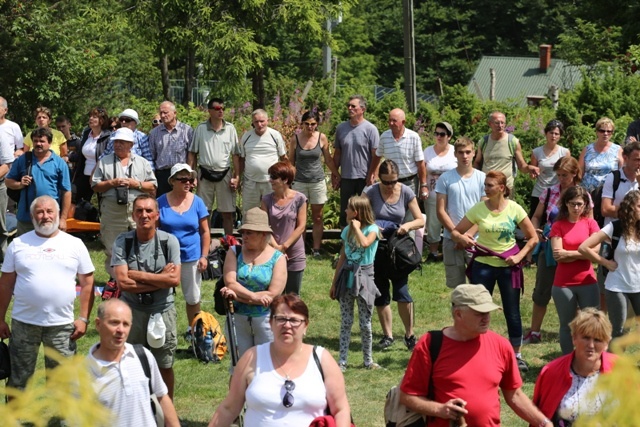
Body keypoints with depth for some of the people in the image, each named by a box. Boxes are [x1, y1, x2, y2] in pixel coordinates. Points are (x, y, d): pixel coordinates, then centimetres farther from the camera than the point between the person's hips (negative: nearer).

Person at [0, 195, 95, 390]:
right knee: (19, 378, 10)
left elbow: (87, 284, 3)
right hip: (23, 323, 0)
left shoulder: (75, 244, 2)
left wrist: (83, 319, -4)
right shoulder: (18, 244, 3)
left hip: (62, 325, 0)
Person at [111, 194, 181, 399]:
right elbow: (122, 282, -16)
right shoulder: (123, 242, -6)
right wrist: (160, 278, -15)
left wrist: (138, 275, -15)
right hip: (132, 311, 0)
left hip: (163, 310, 0)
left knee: (165, 367, 12)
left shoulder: (169, 241, -5)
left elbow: (175, 279, -14)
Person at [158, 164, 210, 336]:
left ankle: (193, 329, 26)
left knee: (193, 297, 10)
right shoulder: (161, 202, -4)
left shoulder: (197, 202, 0)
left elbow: (205, 232, 4)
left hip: (192, 258, 1)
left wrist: (204, 256, -2)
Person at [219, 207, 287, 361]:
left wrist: (238, 296, -16)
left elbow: (273, 295, -14)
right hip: (238, 318, 2)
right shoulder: (235, 252, 2)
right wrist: (255, 297, -22)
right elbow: (230, 283, -11)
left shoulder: (277, 258, -5)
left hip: (265, 319, -2)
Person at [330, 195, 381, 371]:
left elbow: (365, 243, -30)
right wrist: (334, 283, 13)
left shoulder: (372, 229, -6)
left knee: (365, 323, 4)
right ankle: (342, 361, 9)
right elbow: (342, 257, 13)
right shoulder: (347, 230, 9)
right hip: (347, 276, 4)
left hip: (363, 277, -4)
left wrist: (356, 227, -15)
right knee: (345, 322, 5)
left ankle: (368, 360, 17)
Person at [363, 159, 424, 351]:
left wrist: (408, 225, -22)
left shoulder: (406, 192, -4)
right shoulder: (371, 192, -7)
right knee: (381, 295, 8)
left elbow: (420, 220, -2)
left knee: (402, 292, -10)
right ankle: (387, 335, 20)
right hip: (377, 248, 1)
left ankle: (409, 334, 6)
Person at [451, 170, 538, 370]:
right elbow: (455, 232, 0)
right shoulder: (478, 208, -5)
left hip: (508, 264, 0)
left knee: (512, 312, 5)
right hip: (483, 264, 1)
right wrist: (462, 238, -22)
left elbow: (533, 238, 1)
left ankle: (517, 355, 19)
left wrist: (519, 256, -10)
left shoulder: (514, 209, -6)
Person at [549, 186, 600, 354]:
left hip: (588, 283, 0)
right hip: (563, 285, 0)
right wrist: (581, 253, -7)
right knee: (566, 325, 9)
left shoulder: (590, 223, 4)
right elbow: (557, 255, -8)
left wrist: (569, 254, -10)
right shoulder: (558, 226, 1)